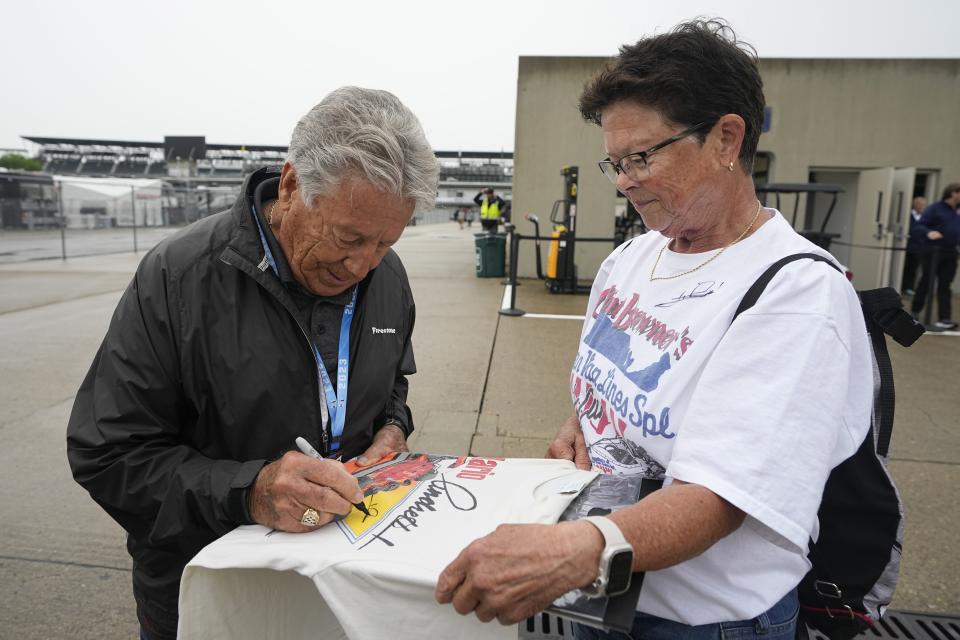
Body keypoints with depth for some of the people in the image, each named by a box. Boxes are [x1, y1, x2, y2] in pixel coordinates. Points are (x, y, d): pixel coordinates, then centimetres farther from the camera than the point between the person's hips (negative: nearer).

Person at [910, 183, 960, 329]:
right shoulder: (934, 208, -6)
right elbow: (920, 225, -12)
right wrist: (929, 232, -30)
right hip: (932, 251, -5)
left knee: (945, 285, 1)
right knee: (926, 282, 6)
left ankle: (944, 318, -1)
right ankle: (915, 312, 22)